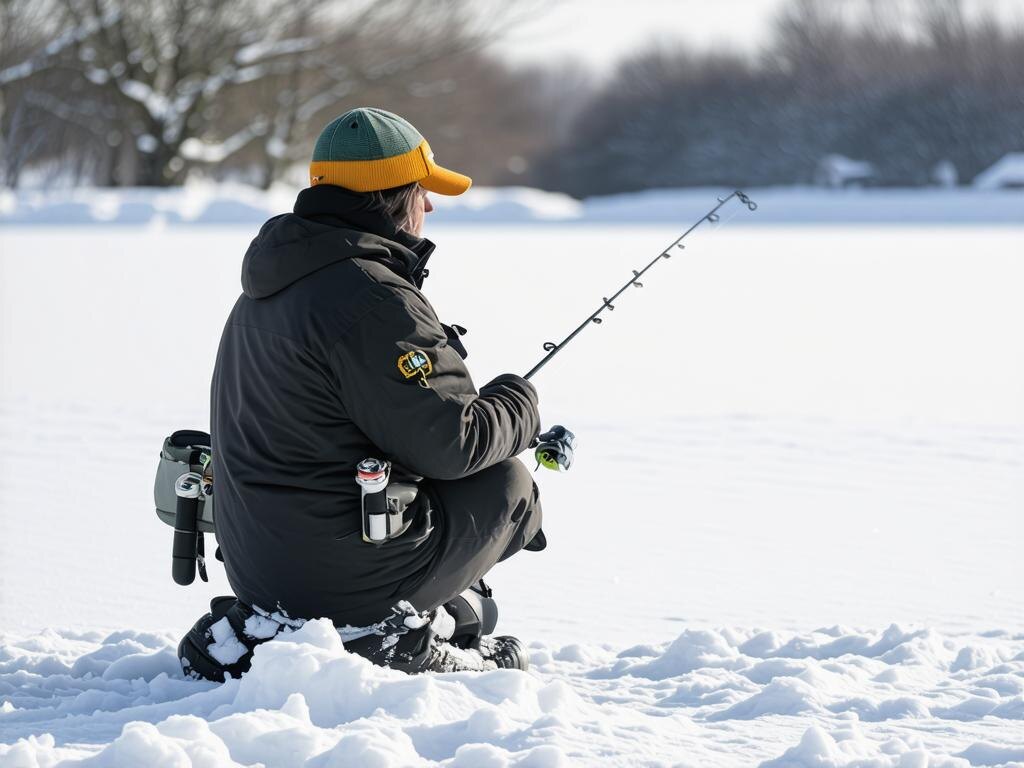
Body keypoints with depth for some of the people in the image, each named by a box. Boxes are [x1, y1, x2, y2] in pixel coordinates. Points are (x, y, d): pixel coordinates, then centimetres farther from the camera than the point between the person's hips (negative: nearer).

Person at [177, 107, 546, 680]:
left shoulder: (266, 293, 13)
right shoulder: (371, 299, -19)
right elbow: (451, 443, -19)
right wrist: (519, 402, 2)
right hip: (347, 575, -9)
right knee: (507, 484, 7)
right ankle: (396, 633, -1)